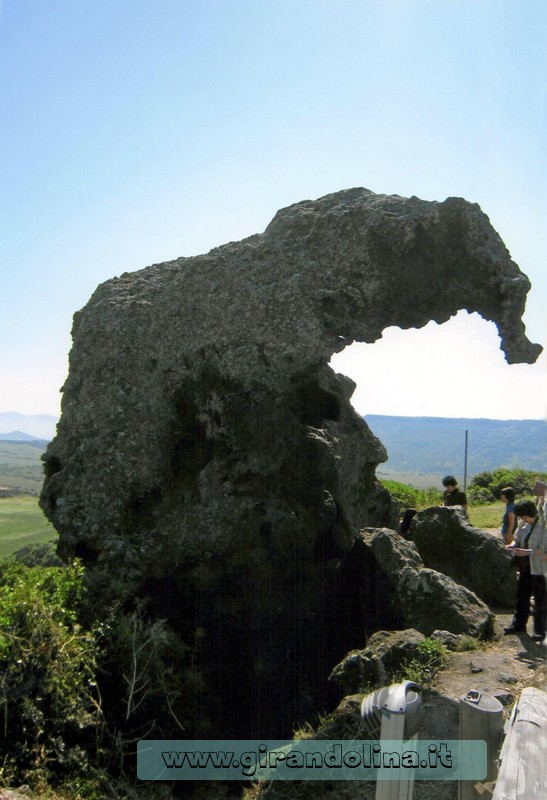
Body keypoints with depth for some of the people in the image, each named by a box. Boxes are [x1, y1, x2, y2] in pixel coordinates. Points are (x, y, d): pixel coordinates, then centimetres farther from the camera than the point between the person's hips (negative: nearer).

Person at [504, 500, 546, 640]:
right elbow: (517, 539, 15)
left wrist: (526, 552, -30)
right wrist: (512, 545, -5)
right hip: (525, 567, 8)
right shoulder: (524, 525, 3)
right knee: (522, 596, 17)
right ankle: (519, 625, 31)